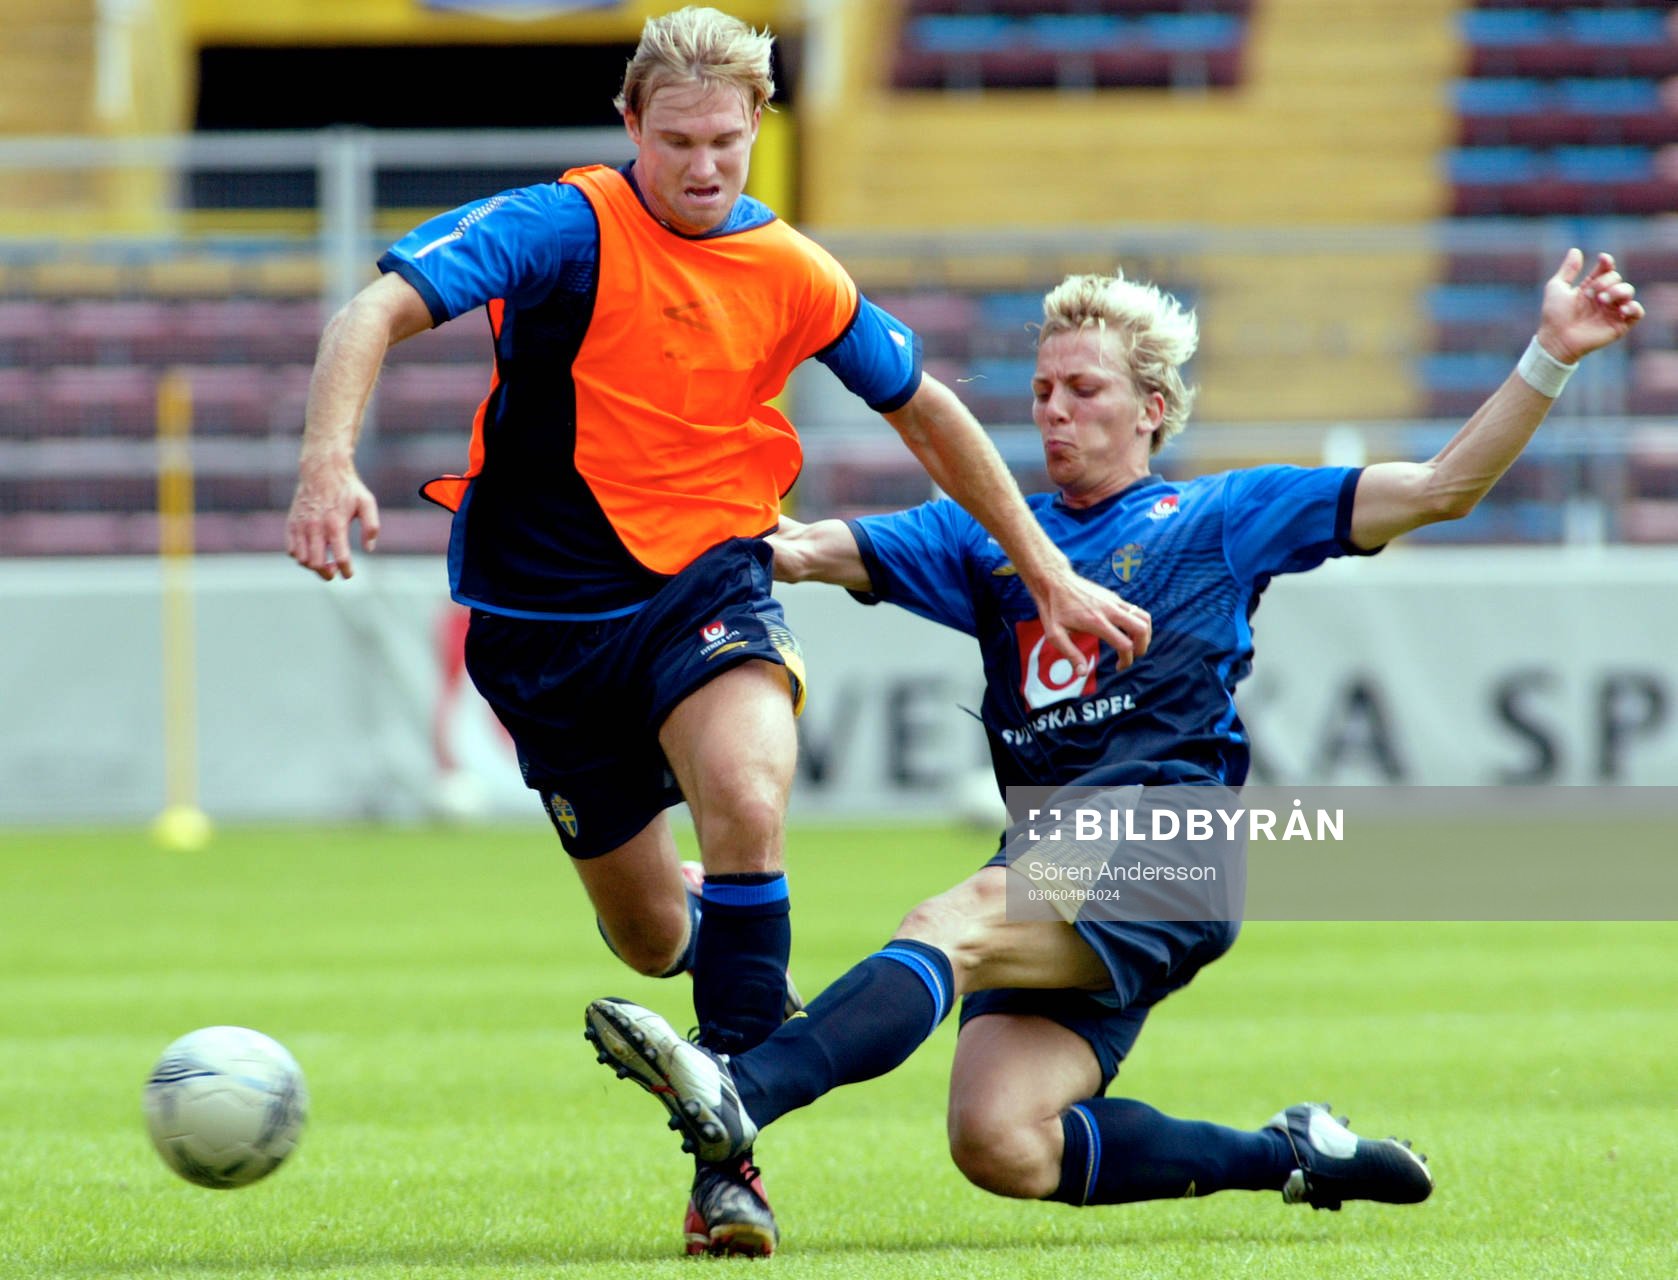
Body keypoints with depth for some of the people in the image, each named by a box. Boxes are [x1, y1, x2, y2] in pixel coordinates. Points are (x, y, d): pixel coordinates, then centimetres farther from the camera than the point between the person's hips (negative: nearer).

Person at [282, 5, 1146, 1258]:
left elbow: (925, 410, 15)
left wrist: (1050, 573, 15)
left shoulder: (791, 274, 0)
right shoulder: (565, 227, -12)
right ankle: (727, 936, 50)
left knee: (747, 802, -31)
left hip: (708, 584, 1)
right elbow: (381, 310, -23)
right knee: (650, 938, 9)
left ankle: (730, 1155, -25)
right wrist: (330, 461, -41)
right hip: (544, 617, -1)